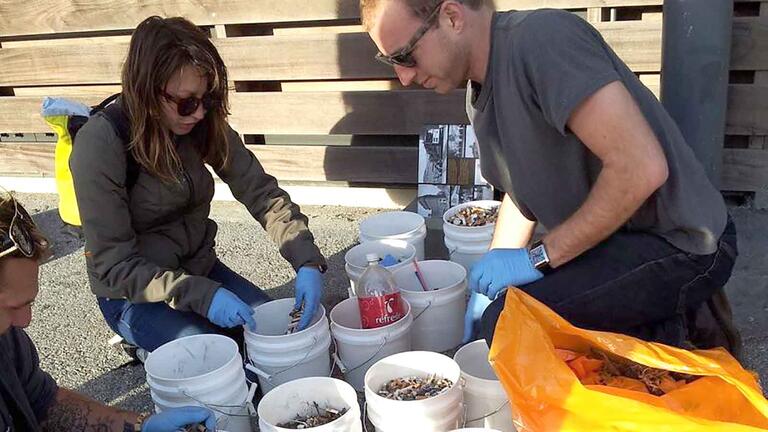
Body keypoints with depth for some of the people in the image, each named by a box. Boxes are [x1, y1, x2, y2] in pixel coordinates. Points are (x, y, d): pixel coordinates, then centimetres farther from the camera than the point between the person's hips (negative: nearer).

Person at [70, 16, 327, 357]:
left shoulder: (204, 124, -10)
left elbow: (260, 192, -9)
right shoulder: (100, 145, -24)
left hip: (200, 271, 5)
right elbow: (113, 264, -22)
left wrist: (307, 261, -24)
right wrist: (203, 297, -31)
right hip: (135, 294, -4)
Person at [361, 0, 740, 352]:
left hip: (681, 246, -10)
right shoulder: (479, 93, 7)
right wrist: (489, 281, 8)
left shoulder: (543, 37, -24)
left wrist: (538, 257, -22)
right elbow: (522, 189, 18)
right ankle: (666, 318, 16)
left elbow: (642, 167, -30)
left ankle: (670, 339, -1)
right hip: (611, 238, 10)